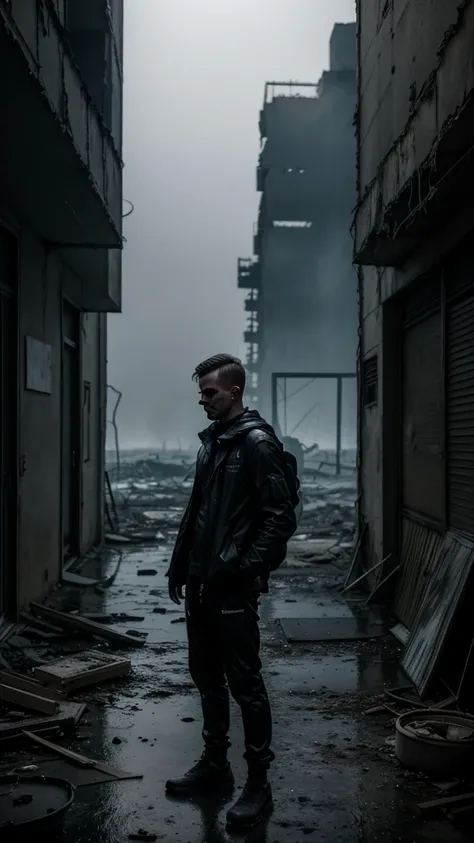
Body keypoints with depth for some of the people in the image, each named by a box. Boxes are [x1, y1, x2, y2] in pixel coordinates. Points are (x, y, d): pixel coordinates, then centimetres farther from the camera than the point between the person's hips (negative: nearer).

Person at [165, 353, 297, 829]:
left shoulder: (257, 443, -12)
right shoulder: (211, 441, 12)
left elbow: (280, 518, -17)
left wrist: (248, 568, -19)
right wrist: (179, 564, 17)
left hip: (234, 589, -8)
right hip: (201, 584, 8)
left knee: (245, 684, 1)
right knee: (207, 678, 17)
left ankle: (258, 784, 13)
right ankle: (214, 764, 32)